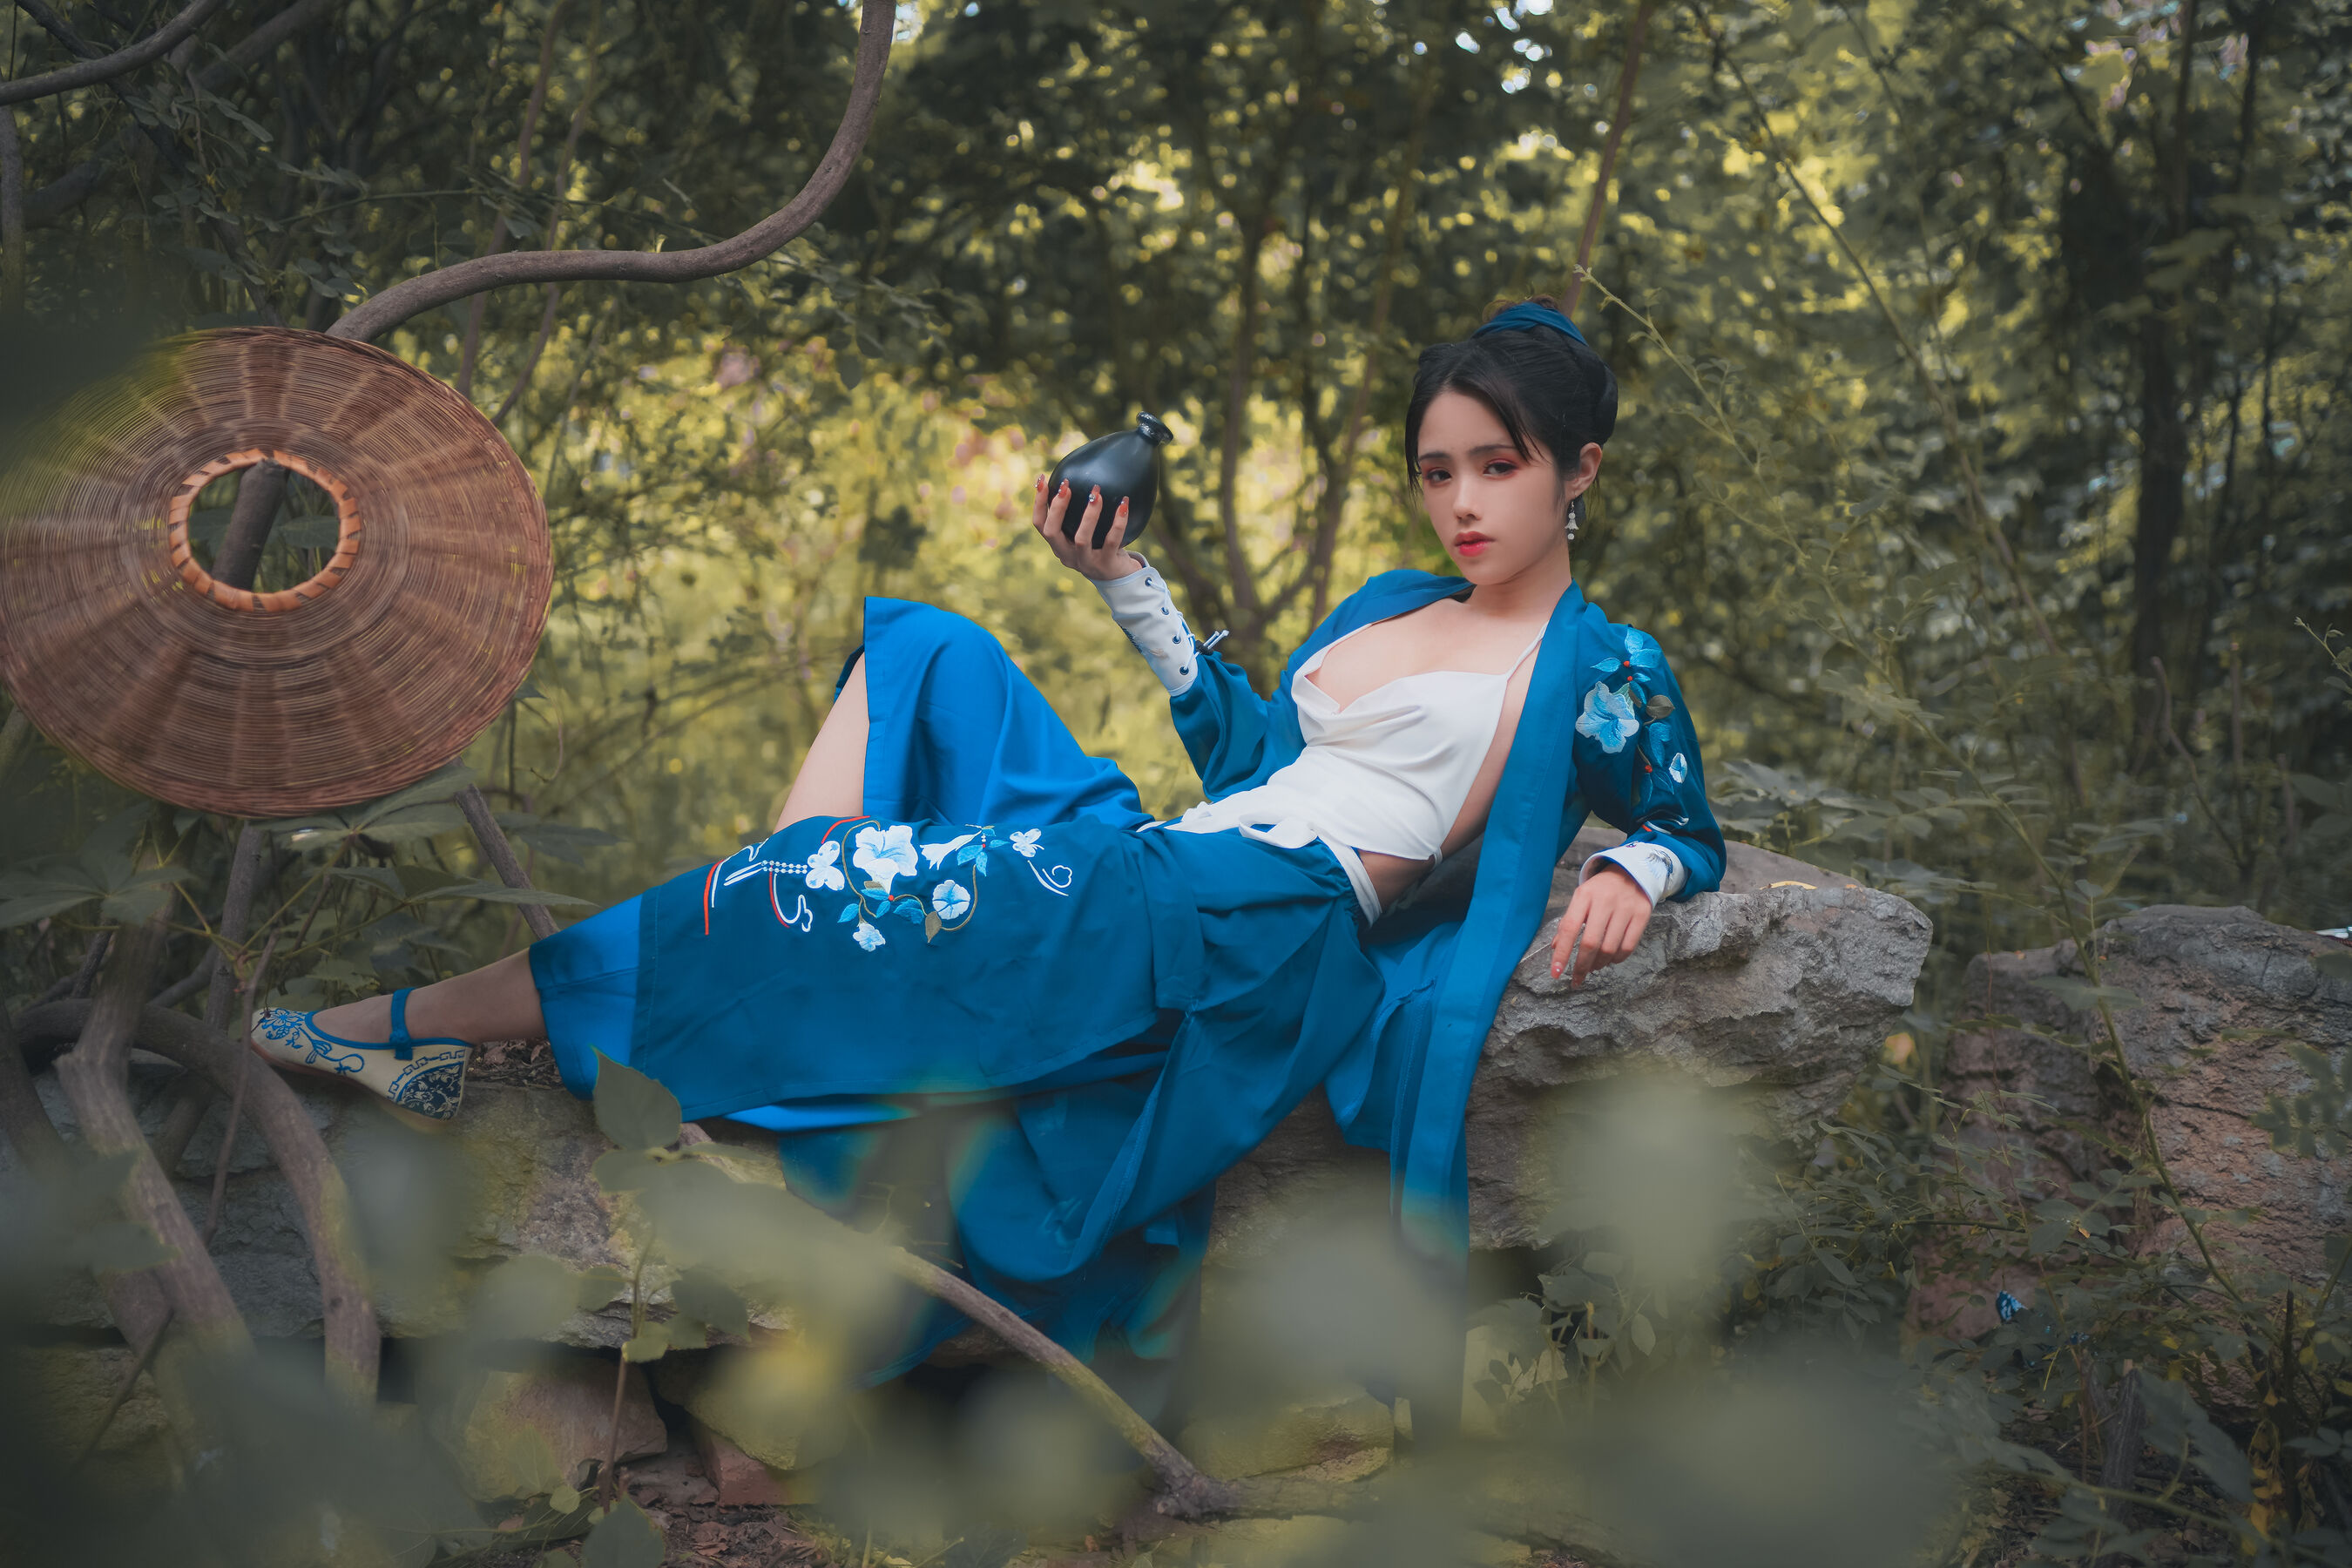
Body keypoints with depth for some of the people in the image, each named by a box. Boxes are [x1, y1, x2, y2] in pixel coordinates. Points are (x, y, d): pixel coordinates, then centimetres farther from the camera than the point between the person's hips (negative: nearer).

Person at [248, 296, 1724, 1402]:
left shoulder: (1601, 666, 4)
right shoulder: (1391, 606, 24)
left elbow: (1694, 834, 7)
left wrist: (1628, 870, -15)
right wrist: (1129, 578, 24)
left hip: (1264, 932, -9)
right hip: (1158, 867, 9)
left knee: (900, 899, -22)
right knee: (923, 651, 8)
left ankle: (437, 1024, -17)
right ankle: (777, 925, -14)